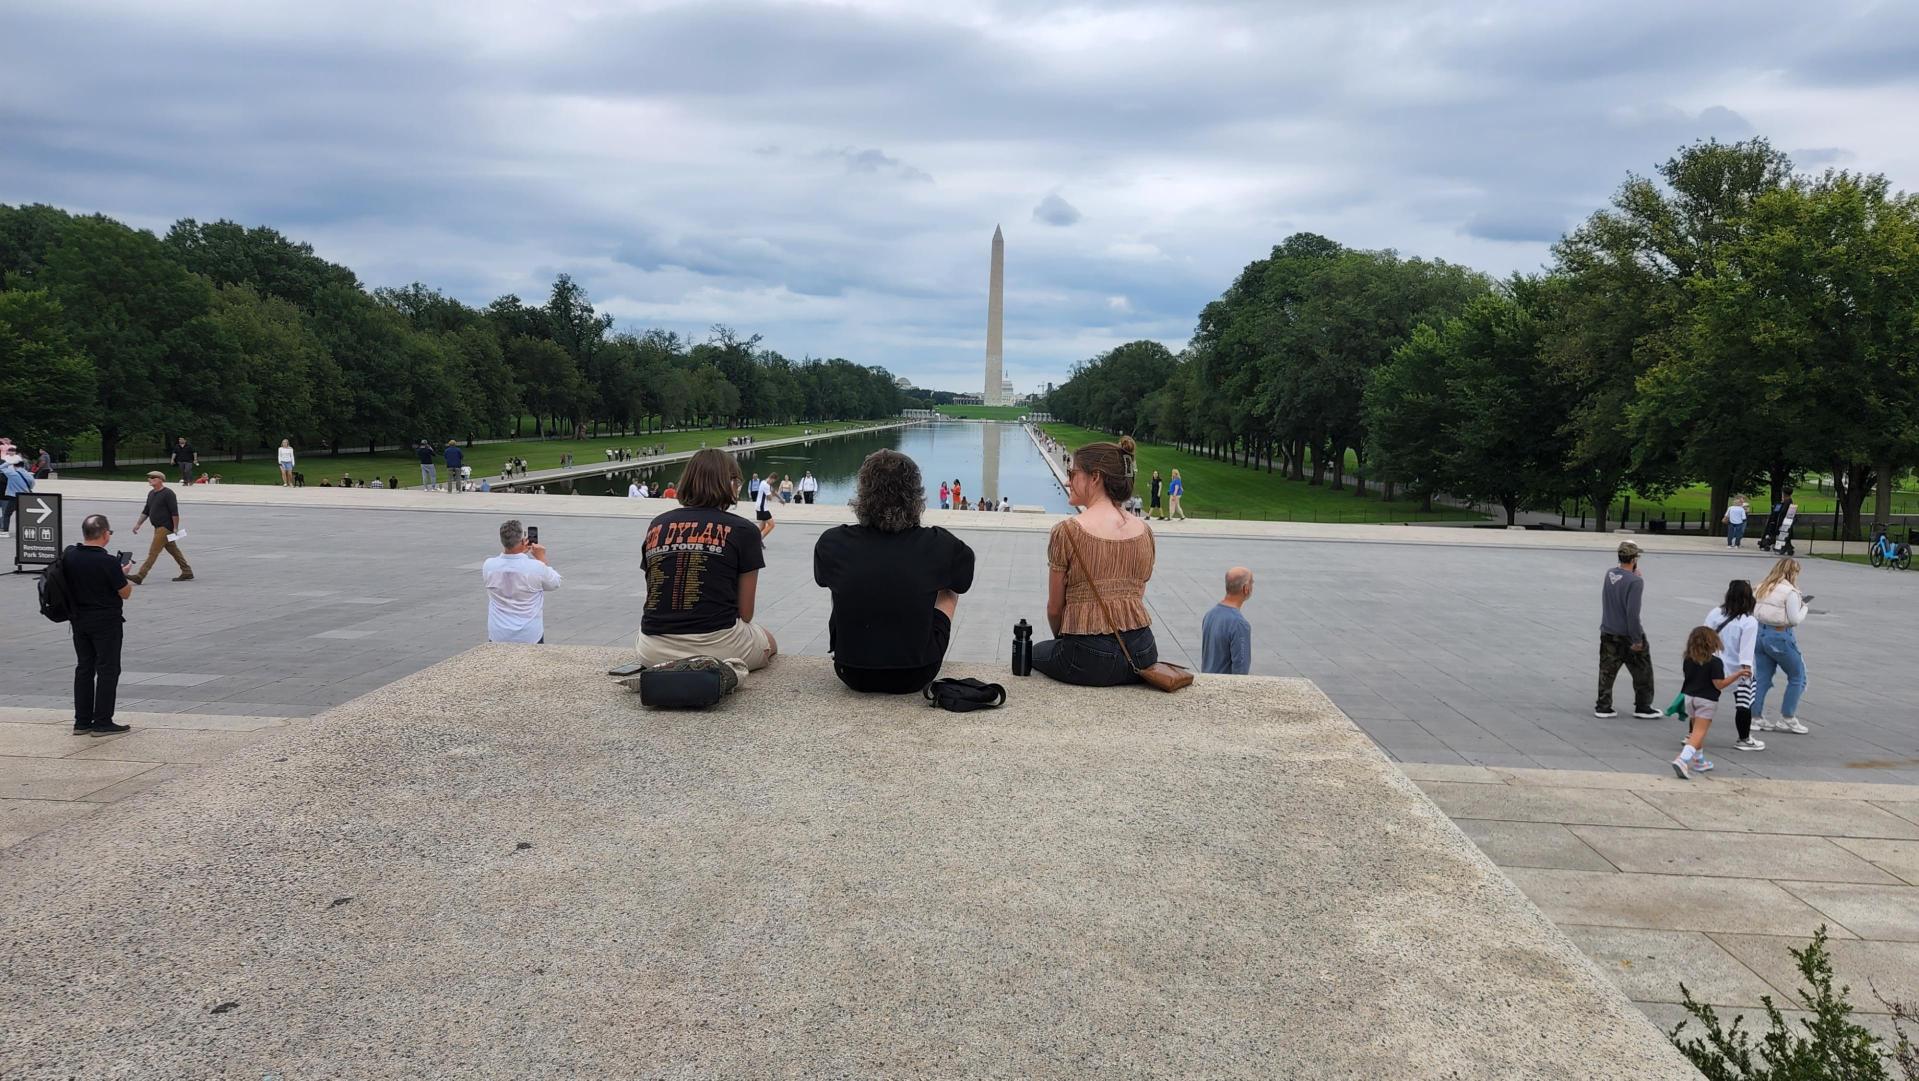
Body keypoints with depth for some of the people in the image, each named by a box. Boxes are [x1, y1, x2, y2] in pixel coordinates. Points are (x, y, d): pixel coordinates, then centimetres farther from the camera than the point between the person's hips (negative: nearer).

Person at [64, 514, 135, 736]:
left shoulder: (68, 556, -2)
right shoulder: (108, 562, -21)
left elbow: (67, 584, 13)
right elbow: (125, 593, -13)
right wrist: (123, 575, 7)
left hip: (78, 621, 6)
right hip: (106, 623, -6)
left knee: (83, 668, 14)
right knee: (108, 670, 2)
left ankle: (82, 722, 17)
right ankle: (102, 723, 3)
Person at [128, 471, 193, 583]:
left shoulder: (168, 493, -13)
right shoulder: (151, 494, 14)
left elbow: (175, 512, -17)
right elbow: (146, 511, 21)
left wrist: (175, 528, -20)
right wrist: (138, 524, 15)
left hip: (165, 528, -10)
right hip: (159, 528, 10)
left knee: (153, 552, -10)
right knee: (173, 551, 13)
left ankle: (140, 576, -12)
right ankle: (187, 573, 20)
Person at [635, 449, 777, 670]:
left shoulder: (656, 526, 9)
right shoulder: (742, 530, -3)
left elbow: (656, 594, 15)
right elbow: (745, 612, 0)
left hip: (654, 651, 3)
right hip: (718, 644, -3)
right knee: (770, 644, 30)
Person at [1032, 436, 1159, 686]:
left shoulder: (1067, 531, -11)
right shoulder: (1144, 531, 5)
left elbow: (1055, 608, -2)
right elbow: (1136, 595, 12)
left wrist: (1062, 639, 17)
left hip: (1089, 661, -5)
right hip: (1143, 654, 5)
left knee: (1036, 653, 28)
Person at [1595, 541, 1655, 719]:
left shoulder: (1609, 574, -1)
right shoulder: (1635, 581, -20)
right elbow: (1632, 613, -22)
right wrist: (1636, 640, -17)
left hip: (1608, 633, 6)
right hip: (1627, 635, -6)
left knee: (1607, 671, 11)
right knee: (1642, 672, 11)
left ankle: (1602, 707, 13)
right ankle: (1643, 708, 18)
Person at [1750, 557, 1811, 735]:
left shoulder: (1762, 587, 7)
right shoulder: (1790, 592, -14)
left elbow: (1752, 610, 8)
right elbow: (1795, 619, -15)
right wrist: (1804, 607, 3)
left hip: (1760, 633, 7)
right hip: (1780, 636, -7)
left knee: (1762, 678, 13)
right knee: (1797, 676, 9)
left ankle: (1756, 717, 13)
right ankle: (1787, 719, 9)